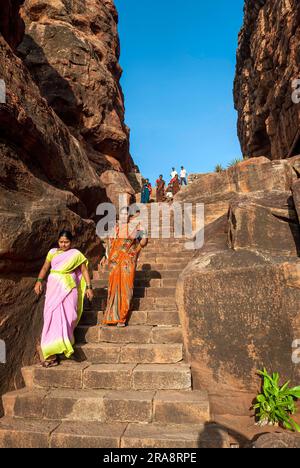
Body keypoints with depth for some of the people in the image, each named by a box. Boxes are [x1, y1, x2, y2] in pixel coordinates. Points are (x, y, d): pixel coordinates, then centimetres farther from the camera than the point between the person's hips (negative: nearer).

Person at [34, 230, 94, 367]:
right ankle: (52, 353, 2)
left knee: (66, 316, -6)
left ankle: (54, 352, 2)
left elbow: (84, 271, 4)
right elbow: (45, 268, 13)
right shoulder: (52, 252, 10)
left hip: (68, 288, -2)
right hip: (53, 287, 2)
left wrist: (89, 287, -3)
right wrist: (39, 281, -2)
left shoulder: (76, 254, 3)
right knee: (53, 316, -3)